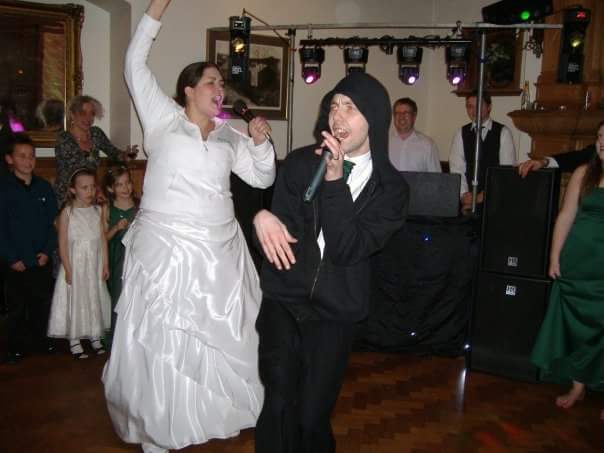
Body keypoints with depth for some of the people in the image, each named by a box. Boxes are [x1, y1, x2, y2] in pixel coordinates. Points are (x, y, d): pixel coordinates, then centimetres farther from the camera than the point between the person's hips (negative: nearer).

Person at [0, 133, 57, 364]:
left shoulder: (44, 187, 3)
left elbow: (53, 222, 5)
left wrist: (48, 251, -5)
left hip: (42, 261, 2)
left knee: (42, 302, 11)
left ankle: (40, 337, 29)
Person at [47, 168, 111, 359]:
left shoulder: (97, 210, 2)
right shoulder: (67, 212, -9)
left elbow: (103, 238, 3)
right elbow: (62, 243, -9)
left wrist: (105, 264, 1)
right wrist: (68, 269, -12)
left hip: (94, 264, 4)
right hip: (75, 264, -4)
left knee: (95, 298, 12)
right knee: (75, 299, 4)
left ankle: (95, 336, 26)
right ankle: (74, 340, 17)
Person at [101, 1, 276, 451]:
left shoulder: (229, 136, 11)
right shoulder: (164, 118, 2)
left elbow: (264, 178, 12)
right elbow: (136, 66, -2)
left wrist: (261, 141, -4)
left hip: (219, 250, 4)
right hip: (165, 247, -4)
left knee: (219, 336, 12)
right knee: (161, 339, 4)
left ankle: (212, 414, 32)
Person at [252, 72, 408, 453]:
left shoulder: (391, 188, -3)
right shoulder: (300, 163, 1)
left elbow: (346, 249, -14)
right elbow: (283, 230, 0)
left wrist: (335, 180, -22)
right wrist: (264, 217, -23)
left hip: (333, 313, 0)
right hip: (284, 301, 1)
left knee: (312, 418, 6)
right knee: (280, 407, -12)